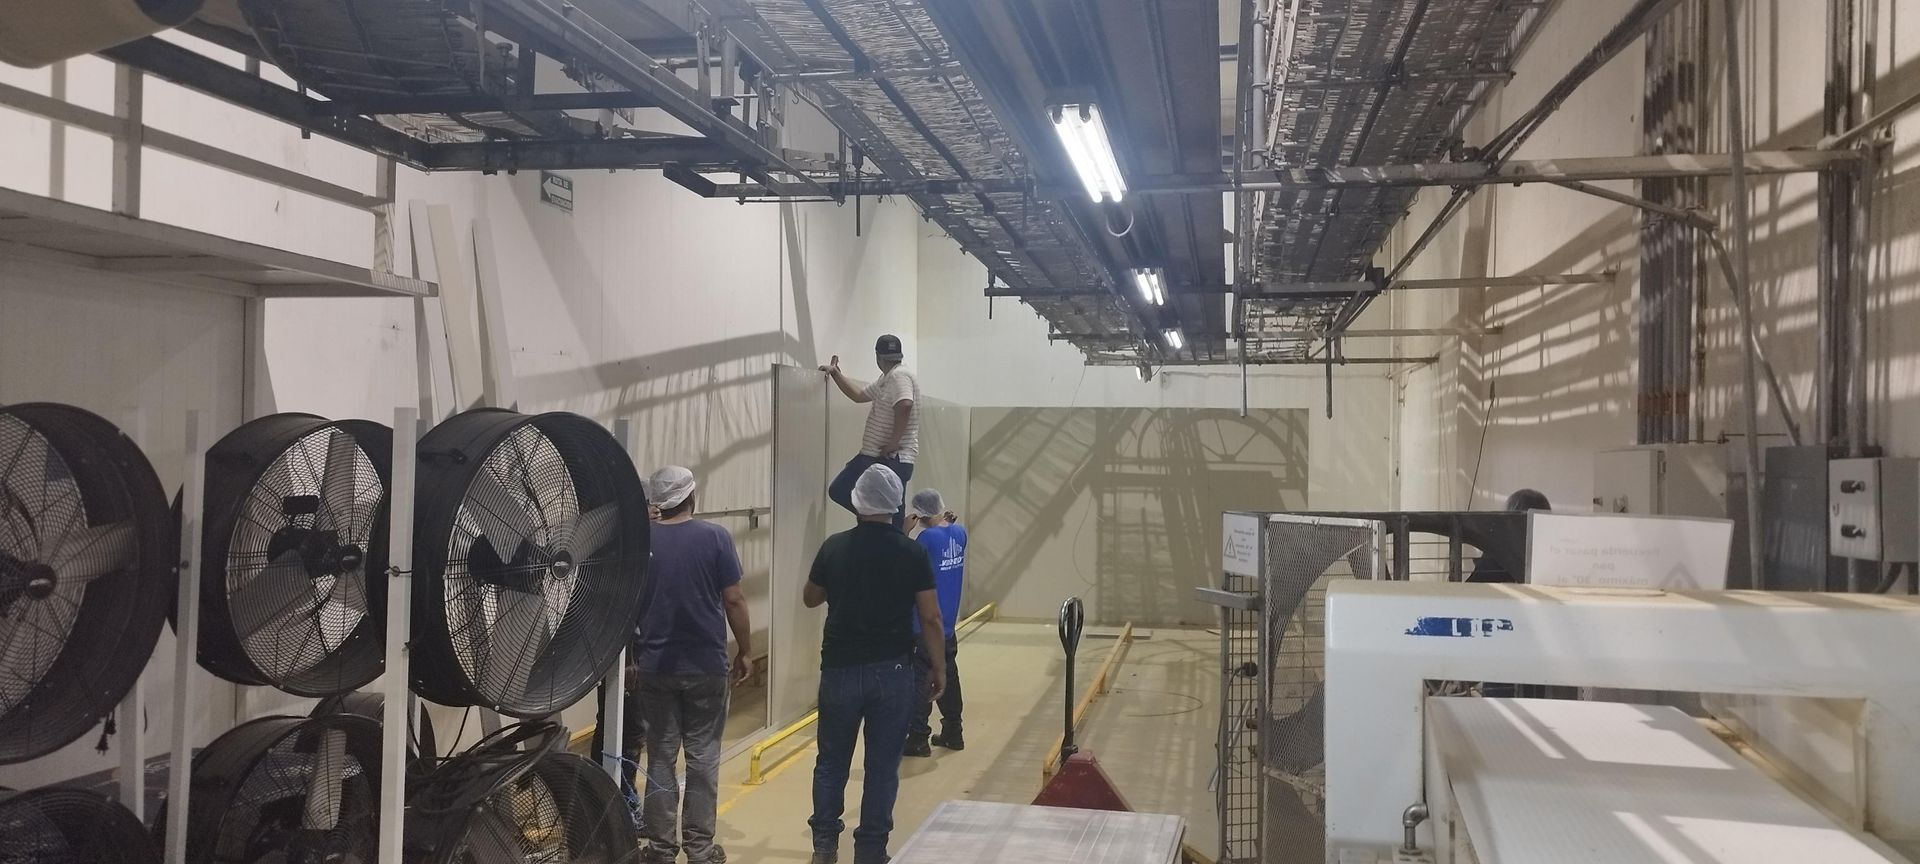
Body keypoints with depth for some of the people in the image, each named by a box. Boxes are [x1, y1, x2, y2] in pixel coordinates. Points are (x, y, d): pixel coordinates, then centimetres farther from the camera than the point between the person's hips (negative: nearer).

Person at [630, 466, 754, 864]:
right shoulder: (715, 537, -8)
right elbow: (734, 601, -8)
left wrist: (632, 659, 16)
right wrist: (745, 651, 3)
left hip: (654, 667, 2)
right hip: (706, 666, -2)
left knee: (660, 756, 10)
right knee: (703, 757, 7)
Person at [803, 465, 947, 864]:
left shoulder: (834, 547, -2)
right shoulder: (912, 553, -7)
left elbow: (810, 599, 12)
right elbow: (930, 617, -6)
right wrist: (939, 667, 4)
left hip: (840, 669, 1)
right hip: (892, 671, -1)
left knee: (831, 761, 15)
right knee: (882, 766, 8)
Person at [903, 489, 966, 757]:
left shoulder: (928, 536, -18)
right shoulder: (959, 532, 3)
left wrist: (904, 532, -10)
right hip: (948, 623, 7)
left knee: (920, 680, -2)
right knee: (948, 677, 16)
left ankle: (918, 738, 0)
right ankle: (953, 733, 24)